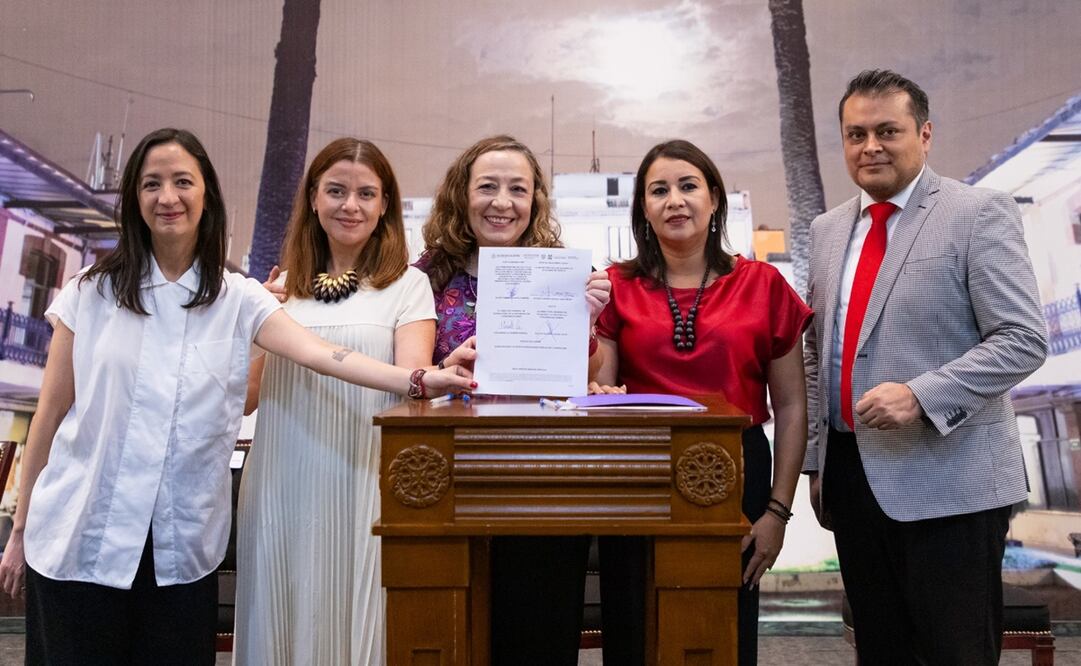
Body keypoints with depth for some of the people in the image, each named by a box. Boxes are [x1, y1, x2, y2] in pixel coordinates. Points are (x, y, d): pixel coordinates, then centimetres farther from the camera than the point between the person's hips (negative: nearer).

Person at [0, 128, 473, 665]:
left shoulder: (238, 299, 1)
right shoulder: (92, 291, 0)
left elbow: (318, 353, -14)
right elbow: (51, 414, 4)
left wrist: (420, 380, -29)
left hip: (182, 547, 1)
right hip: (79, 540, 0)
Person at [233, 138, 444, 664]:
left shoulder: (406, 284, 1)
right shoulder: (282, 288, 12)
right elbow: (246, 396, 12)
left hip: (362, 489, -3)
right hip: (280, 489, 4)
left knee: (354, 621, 3)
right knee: (282, 624, 10)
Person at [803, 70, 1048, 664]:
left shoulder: (979, 214, -6)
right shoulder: (828, 230, 12)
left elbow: (1024, 339, -12)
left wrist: (920, 397, -23)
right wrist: (816, 461, 14)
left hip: (948, 482, -5)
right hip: (851, 476, 6)